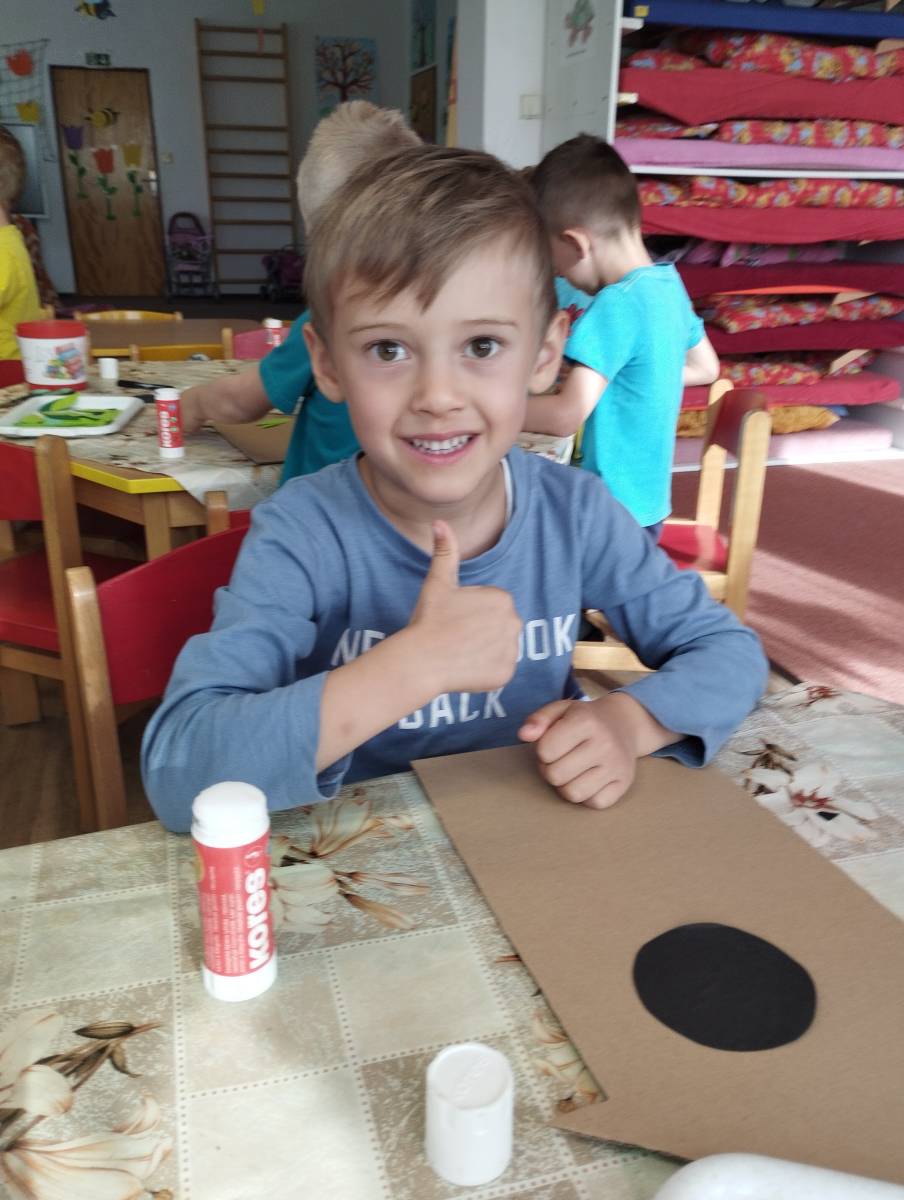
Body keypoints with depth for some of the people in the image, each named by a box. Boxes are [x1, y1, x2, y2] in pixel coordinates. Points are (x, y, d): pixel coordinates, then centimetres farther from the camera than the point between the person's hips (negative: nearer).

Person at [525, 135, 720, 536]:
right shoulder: (668, 283, 4)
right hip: (646, 503, 9)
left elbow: (566, 416, -27)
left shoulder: (616, 304, -22)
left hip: (612, 511, -9)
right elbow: (706, 368, 18)